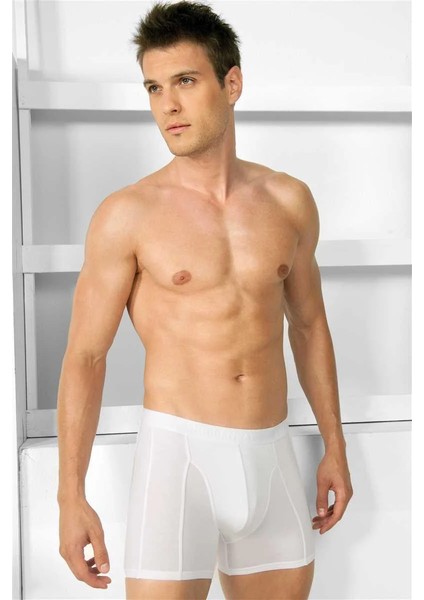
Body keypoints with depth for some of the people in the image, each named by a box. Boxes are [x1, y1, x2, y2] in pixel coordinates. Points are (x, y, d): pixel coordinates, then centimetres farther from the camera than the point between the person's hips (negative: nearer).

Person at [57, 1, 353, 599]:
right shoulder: (127, 215, -7)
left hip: (271, 452, 4)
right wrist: (71, 496, -9)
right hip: (178, 447, -4)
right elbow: (85, 356, -5)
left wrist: (335, 446, 15)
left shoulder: (289, 201, 4)